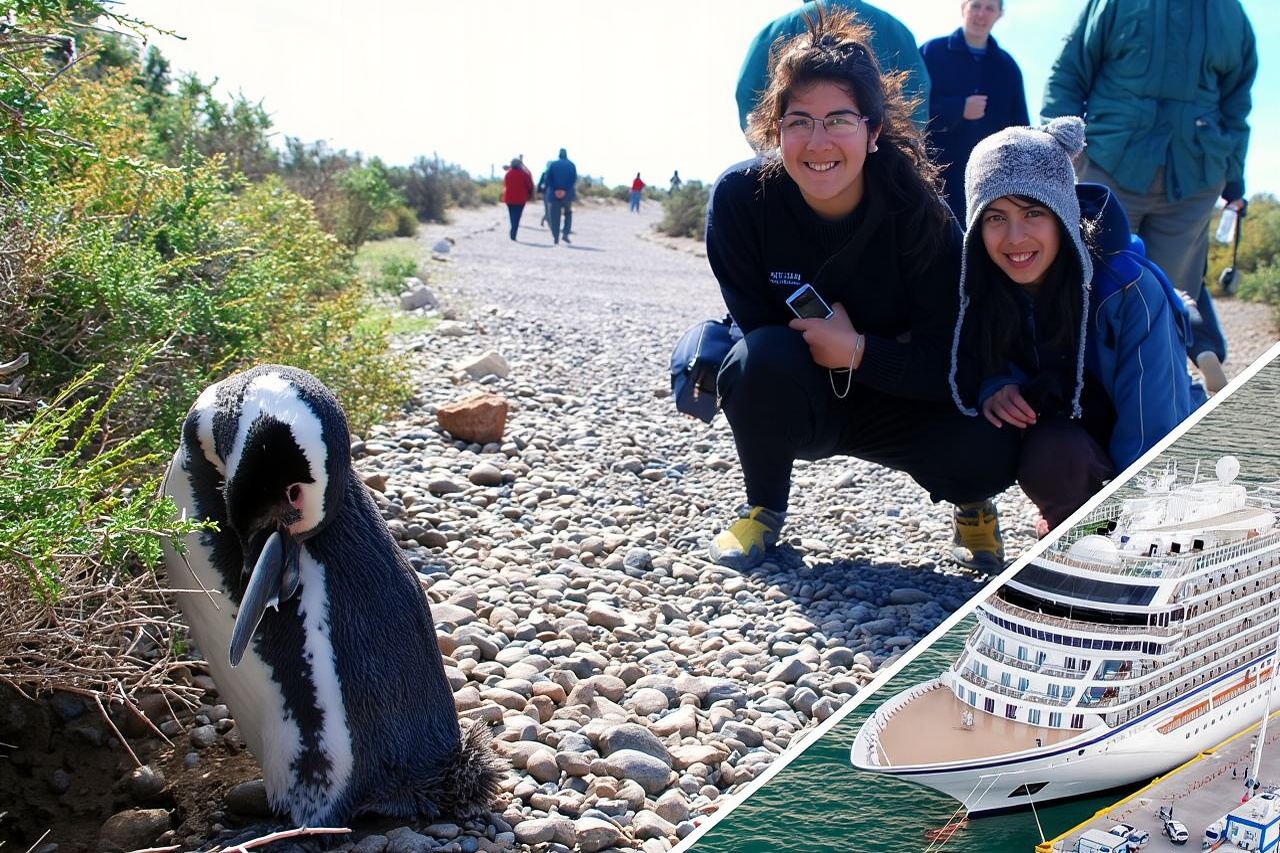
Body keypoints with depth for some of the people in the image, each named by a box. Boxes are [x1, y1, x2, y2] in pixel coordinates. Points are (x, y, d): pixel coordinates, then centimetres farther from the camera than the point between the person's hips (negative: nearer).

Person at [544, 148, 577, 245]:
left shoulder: (552, 164, 2)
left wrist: (555, 190, -9)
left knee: (555, 217, 6)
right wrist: (566, 190, -10)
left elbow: (548, 179, -6)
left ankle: (556, 238, 3)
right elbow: (574, 179, -6)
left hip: (554, 194, 0)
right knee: (568, 214, 19)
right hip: (568, 195, 0)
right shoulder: (571, 165, 3)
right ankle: (565, 233, 1)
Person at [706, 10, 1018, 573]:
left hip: (893, 402, 1)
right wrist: (815, 339, -26)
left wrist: (858, 351, -31)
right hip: (785, 403, 0)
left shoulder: (914, 209, -21)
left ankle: (971, 505, 13)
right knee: (765, 357, -35)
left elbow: (954, 359, -21)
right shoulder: (740, 198, -21)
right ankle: (764, 509, -6)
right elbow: (753, 325, -14)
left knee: (989, 447, -28)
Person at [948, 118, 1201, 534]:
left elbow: (1151, 435, -22)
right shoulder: (981, 285, -15)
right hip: (1063, 429, 4)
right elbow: (968, 372, -1)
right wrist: (991, 389, -23)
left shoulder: (1128, 290, -25)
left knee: (1053, 455, -33)